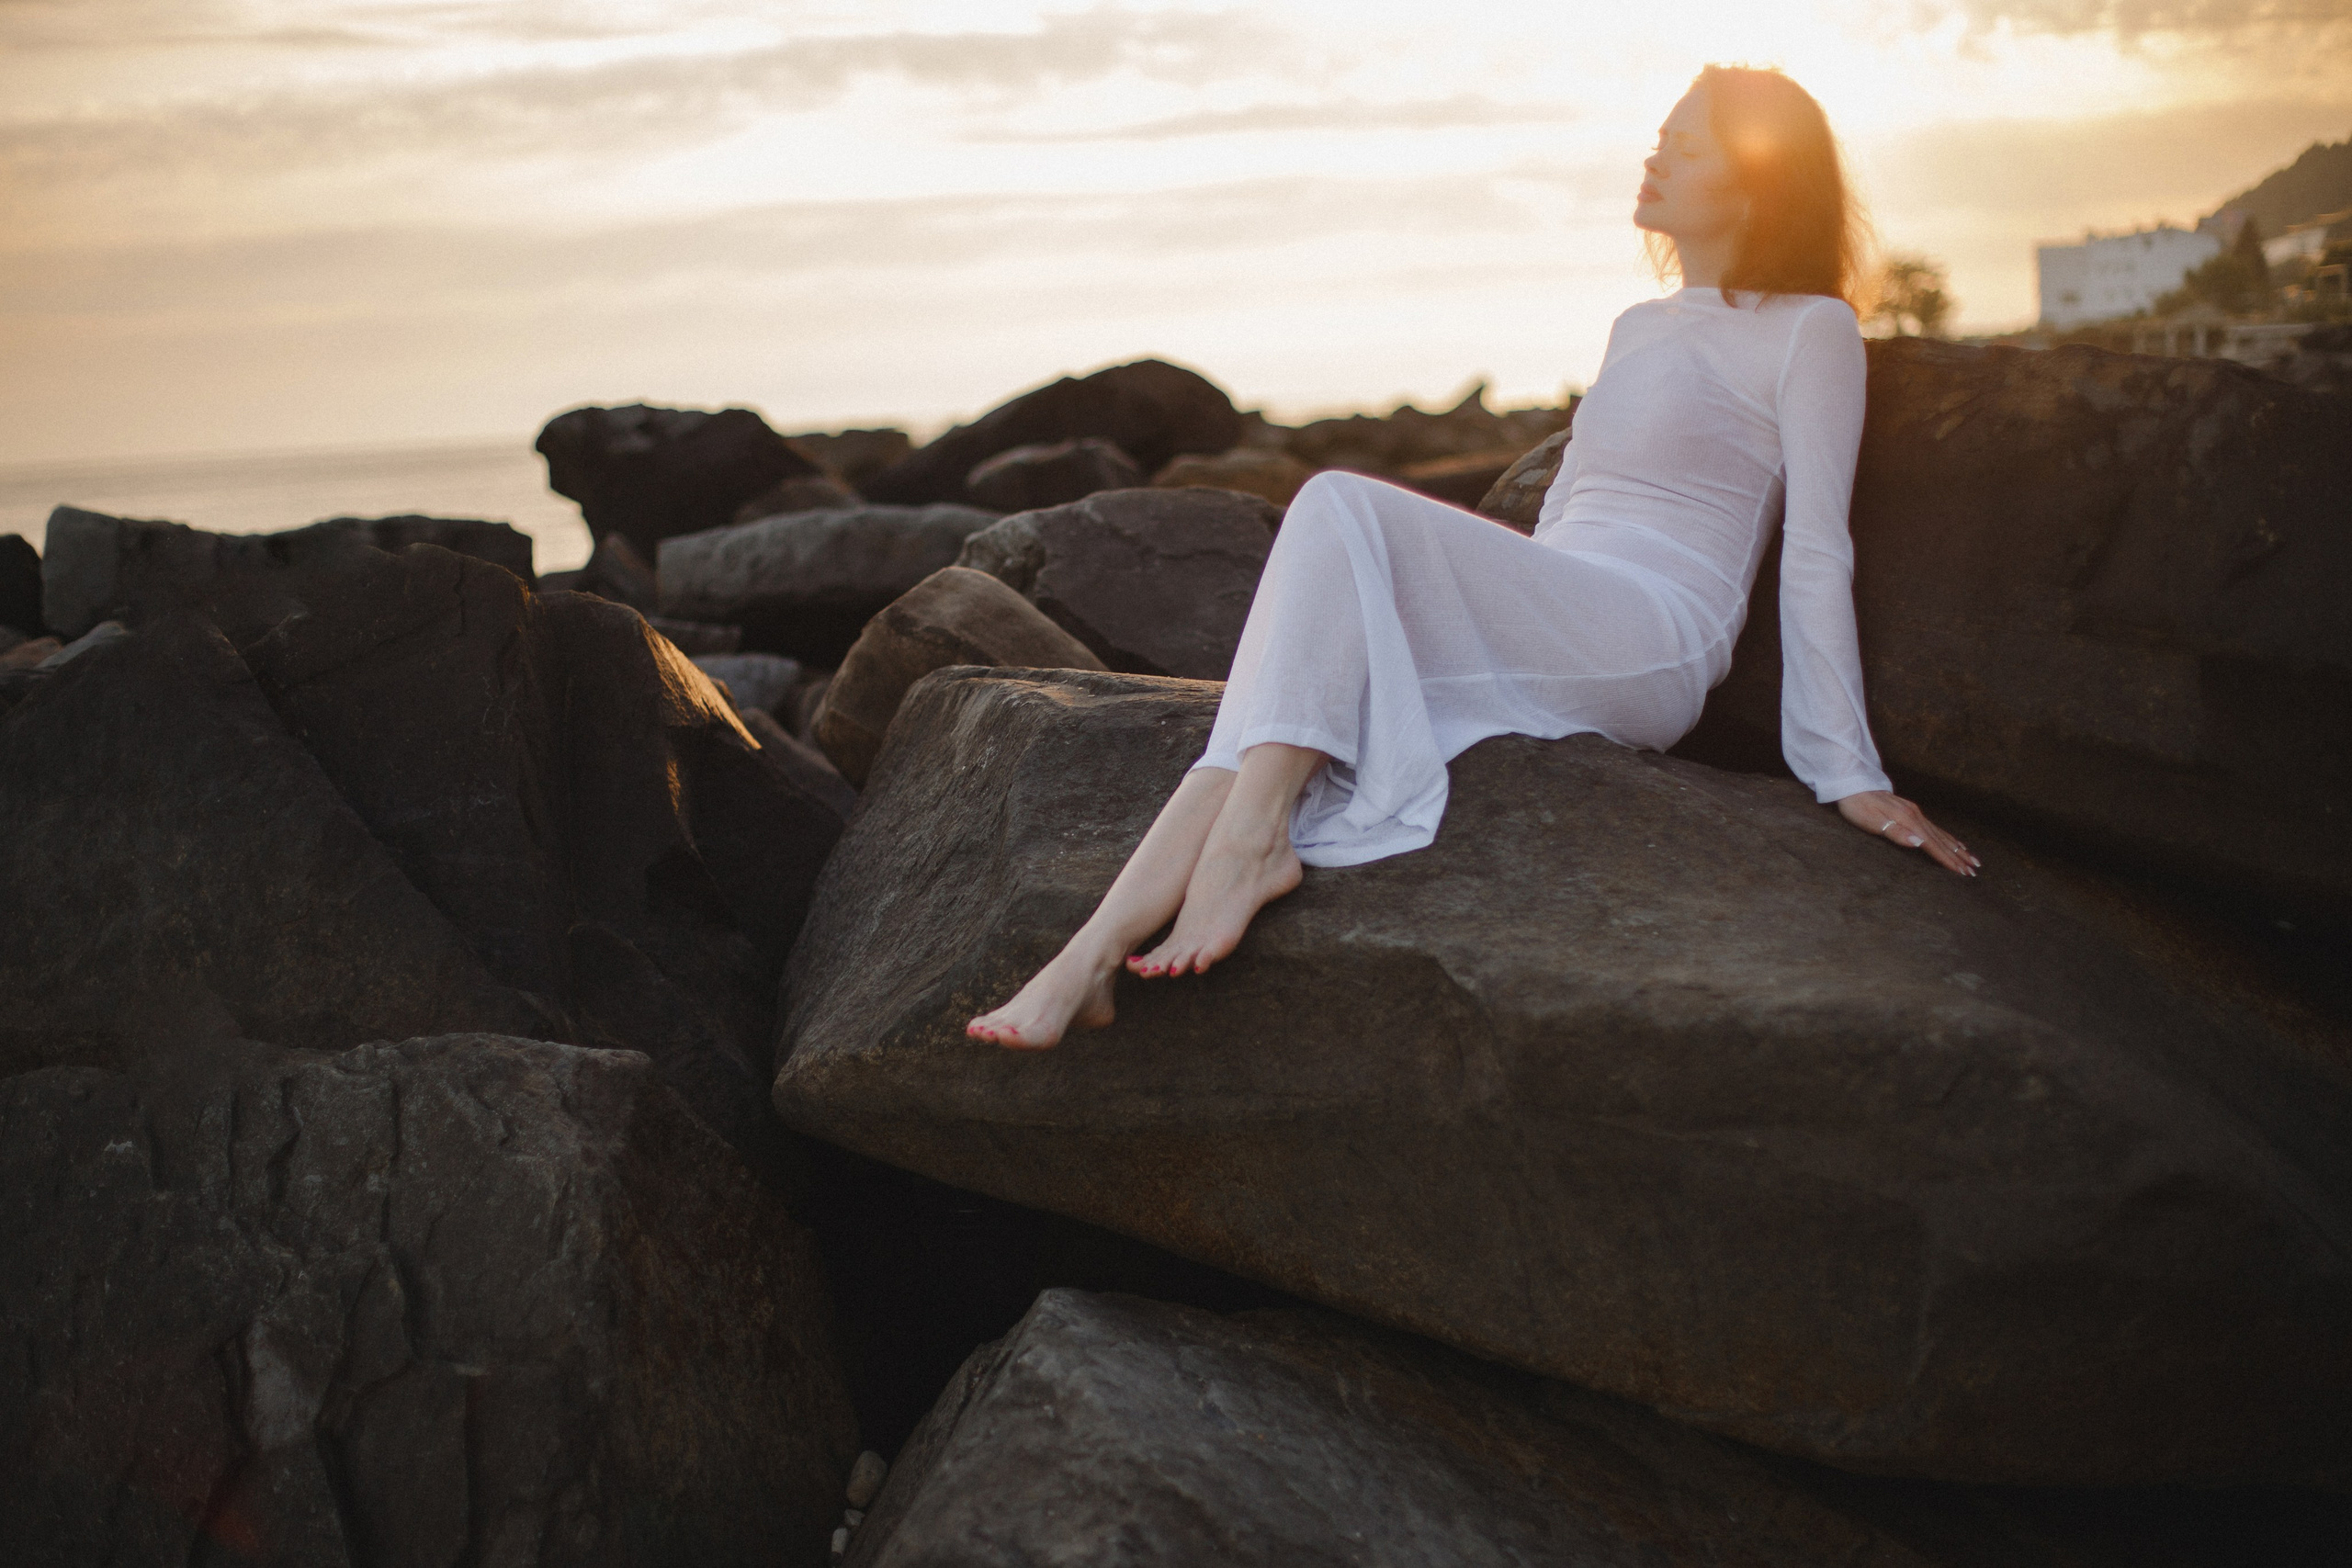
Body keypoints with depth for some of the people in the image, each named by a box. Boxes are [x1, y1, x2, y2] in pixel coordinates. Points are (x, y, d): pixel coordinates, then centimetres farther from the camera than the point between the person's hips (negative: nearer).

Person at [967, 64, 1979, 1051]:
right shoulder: (1639, 330, 26)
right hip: (1549, 653, 7)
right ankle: (1089, 961, -33)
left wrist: (1849, 773, -8)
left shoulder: (1810, 328, 3)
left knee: (1341, 506, -26)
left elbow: (1816, 552, -5)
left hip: (1655, 648, -7)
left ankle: (1252, 838, -31)